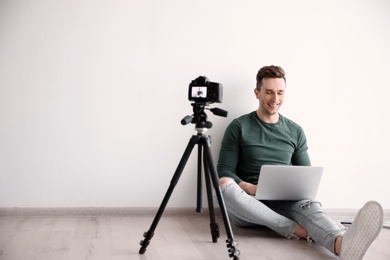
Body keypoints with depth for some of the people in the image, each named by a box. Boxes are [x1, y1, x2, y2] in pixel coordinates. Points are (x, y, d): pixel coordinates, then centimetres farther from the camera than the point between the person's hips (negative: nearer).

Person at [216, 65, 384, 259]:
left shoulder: (296, 132, 11)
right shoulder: (238, 127, 0)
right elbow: (224, 172, -3)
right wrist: (249, 188, -23)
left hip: (283, 203, 2)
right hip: (247, 205, -2)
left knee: (308, 205, -33)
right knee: (225, 185, -36)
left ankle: (342, 244, -68)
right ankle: (297, 230, -37)